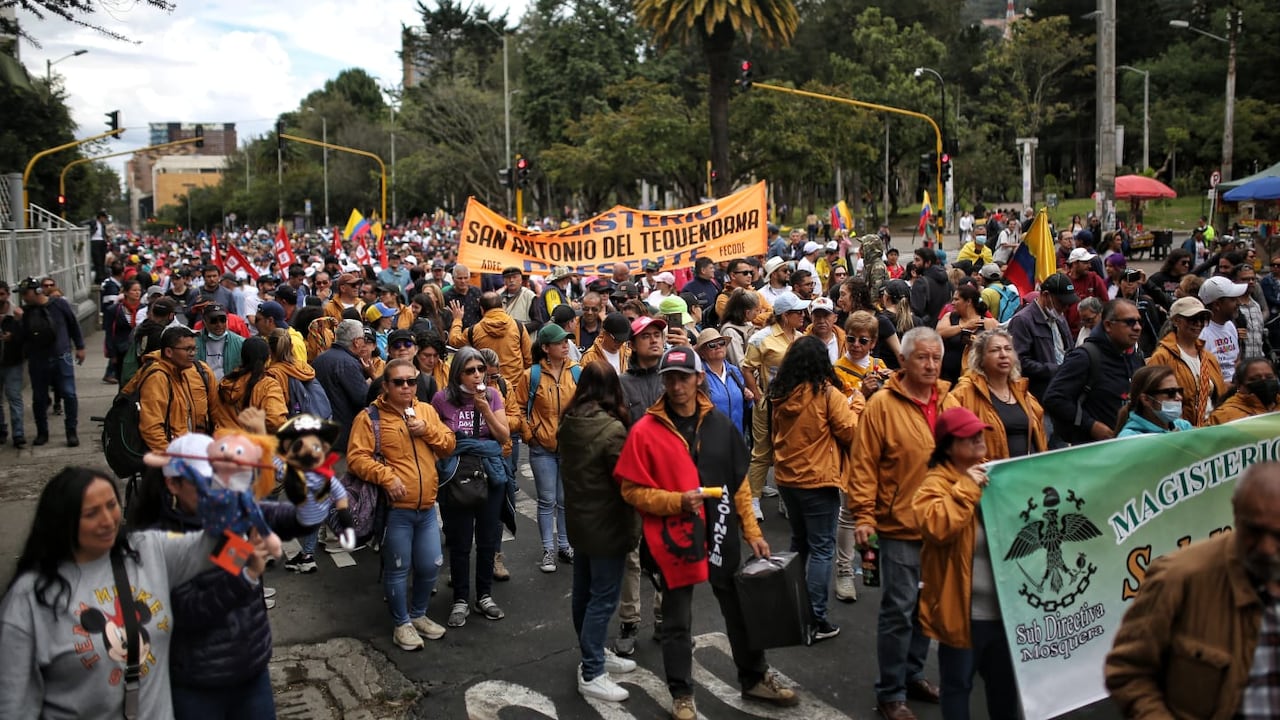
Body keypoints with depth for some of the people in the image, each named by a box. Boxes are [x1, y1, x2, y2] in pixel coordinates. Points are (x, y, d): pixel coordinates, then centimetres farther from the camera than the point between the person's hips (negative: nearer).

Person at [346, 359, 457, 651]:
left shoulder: (426, 410, 9)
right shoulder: (370, 417, -7)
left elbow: (449, 445, 9)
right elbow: (356, 457, -13)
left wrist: (427, 430, -8)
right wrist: (387, 476, -23)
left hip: (427, 507, 5)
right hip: (395, 509, -5)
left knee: (430, 565, 13)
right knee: (398, 568, 6)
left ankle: (419, 614, 35)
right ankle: (402, 623, 24)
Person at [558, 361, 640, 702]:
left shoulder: (569, 422, 0)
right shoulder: (612, 428, -23)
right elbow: (625, 481, -17)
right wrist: (632, 527, -6)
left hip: (578, 520, 8)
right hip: (607, 524, -8)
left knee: (583, 593, 17)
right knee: (603, 599, 0)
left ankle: (593, 654, 33)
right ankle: (591, 675, 6)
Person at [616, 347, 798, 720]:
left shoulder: (720, 424, 1)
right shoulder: (645, 431, -11)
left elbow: (739, 482, 8)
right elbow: (632, 490, -9)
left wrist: (752, 531, 7)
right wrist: (676, 501, -22)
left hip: (721, 536, 4)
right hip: (673, 539, -4)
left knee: (740, 611, 18)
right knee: (677, 622, 10)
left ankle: (755, 678, 38)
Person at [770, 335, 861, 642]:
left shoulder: (778, 394, 1)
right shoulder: (826, 392, -15)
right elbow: (850, 432, -11)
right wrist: (855, 404, 5)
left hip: (786, 478, 6)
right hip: (818, 480, -6)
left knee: (799, 543, 20)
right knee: (821, 549, 1)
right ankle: (816, 619, 1)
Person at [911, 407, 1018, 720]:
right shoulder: (936, 483, -10)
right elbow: (937, 527, -28)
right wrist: (967, 488, -25)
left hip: (1004, 604, 6)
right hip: (963, 608, -6)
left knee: (1005, 679, 20)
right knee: (958, 682, 8)